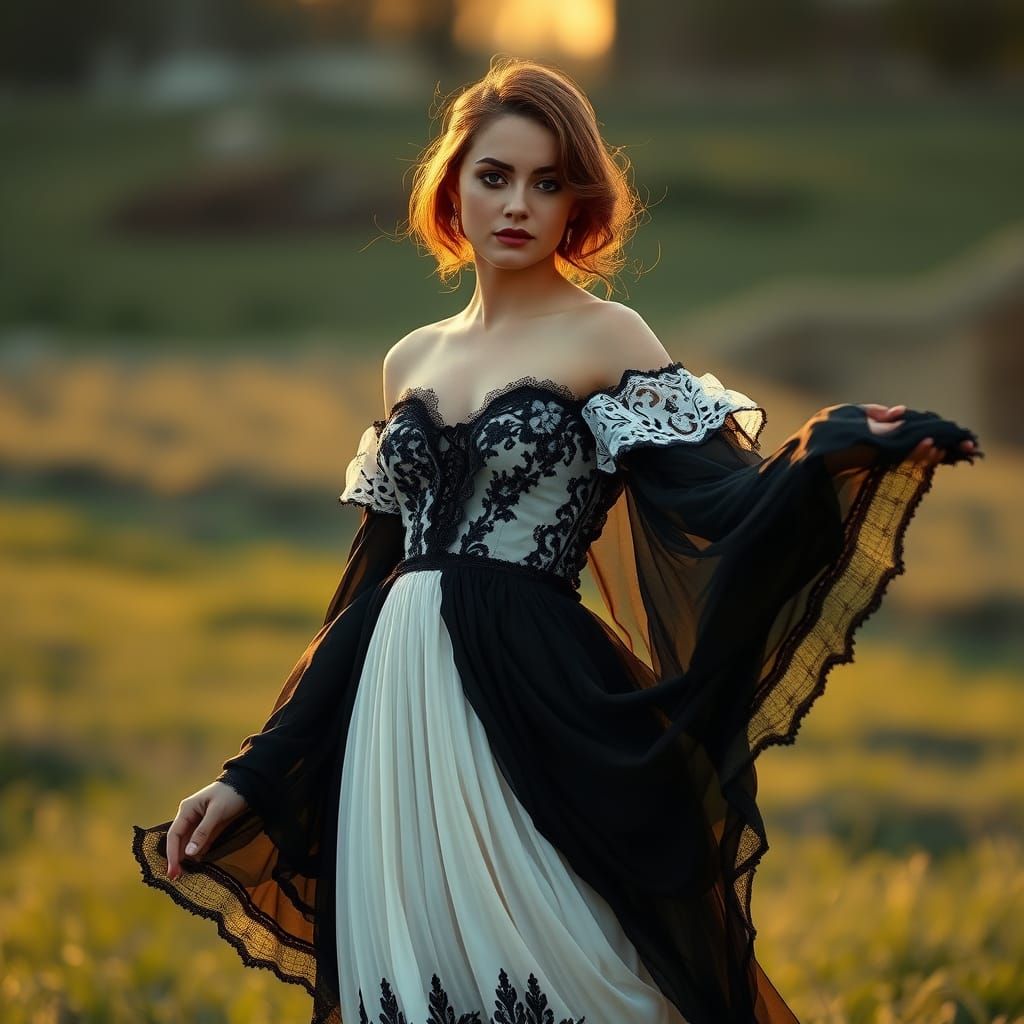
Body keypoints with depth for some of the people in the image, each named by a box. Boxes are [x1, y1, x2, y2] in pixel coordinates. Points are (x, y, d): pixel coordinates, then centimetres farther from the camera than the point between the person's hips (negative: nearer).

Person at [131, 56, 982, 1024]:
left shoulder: (605, 337, 0)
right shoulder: (412, 361, 15)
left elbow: (724, 510, -13)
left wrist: (833, 452, -34)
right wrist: (253, 773, 15)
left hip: (534, 717, -5)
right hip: (396, 721, 5)